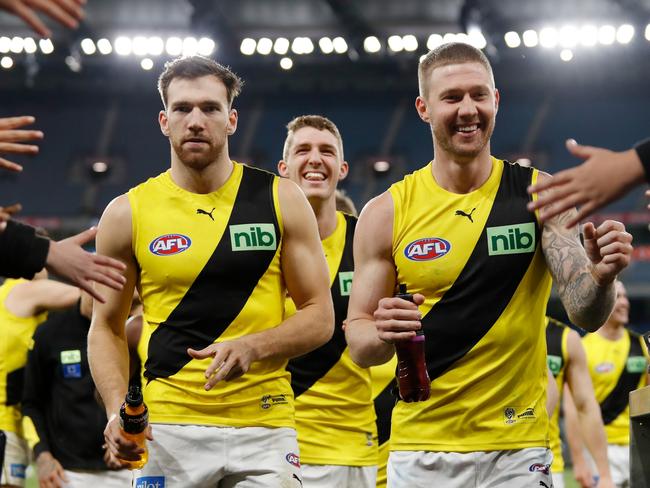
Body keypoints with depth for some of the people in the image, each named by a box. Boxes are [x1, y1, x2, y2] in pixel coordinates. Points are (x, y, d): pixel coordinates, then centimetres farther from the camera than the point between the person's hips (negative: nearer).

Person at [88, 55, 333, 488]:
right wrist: (117, 408, -6)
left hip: (265, 428, 0)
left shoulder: (280, 200, 4)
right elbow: (107, 327, 11)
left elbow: (320, 317, 4)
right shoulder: (128, 214, 4)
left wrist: (252, 347, -14)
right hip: (167, 430, 0)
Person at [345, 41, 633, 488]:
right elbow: (358, 342, 3)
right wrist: (382, 335, -20)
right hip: (421, 447, 0)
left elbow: (584, 313, -8)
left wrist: (599, 279, -30)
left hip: (518, 450, 0)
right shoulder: (387, 213, 0)